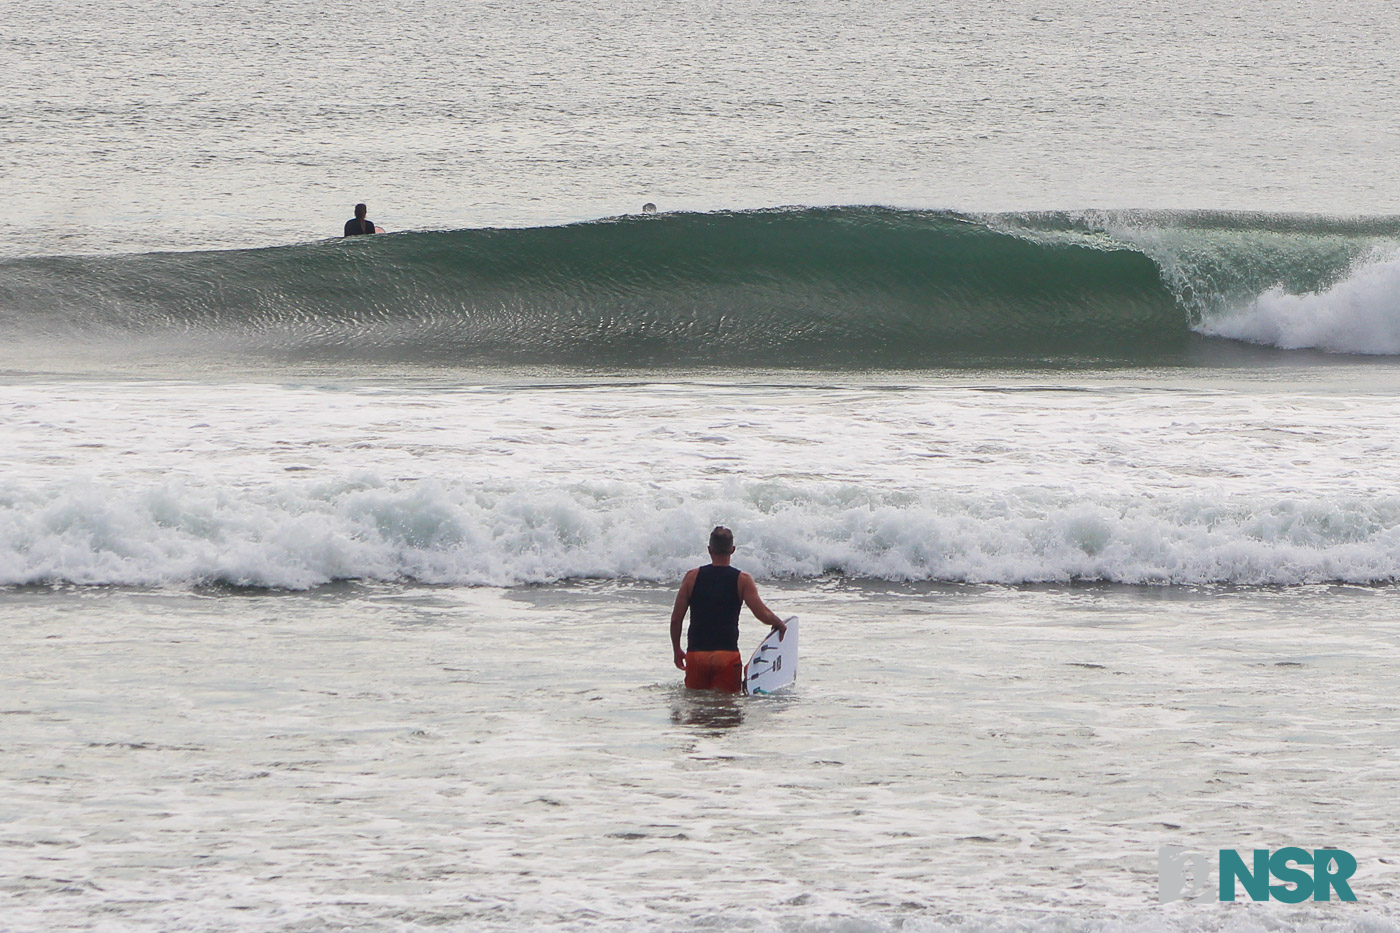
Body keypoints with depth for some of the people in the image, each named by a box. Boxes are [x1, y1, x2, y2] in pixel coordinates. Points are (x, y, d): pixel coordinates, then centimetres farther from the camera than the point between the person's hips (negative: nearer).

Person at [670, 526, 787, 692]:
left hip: (695, 653, 1)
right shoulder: (742, 580, -3)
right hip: (727, 652, -1)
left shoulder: (692, 577, 2)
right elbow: (763, 614, -10)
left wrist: (677, 651, 14)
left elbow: (676, 619, 2)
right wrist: (781, 625, 11)